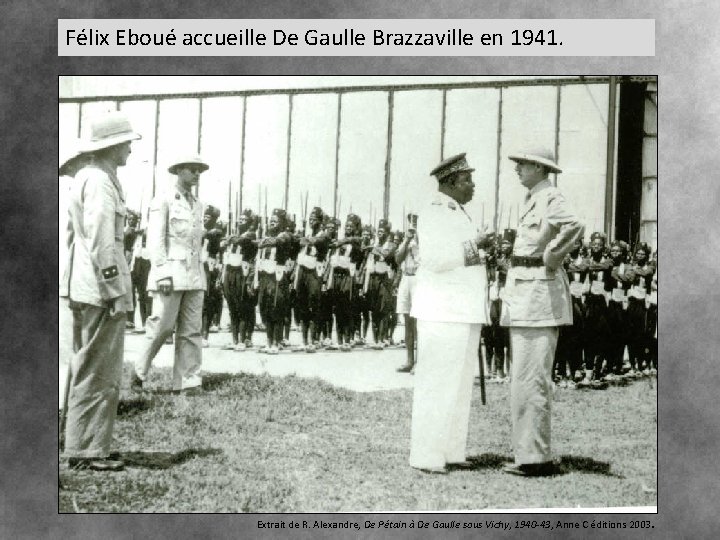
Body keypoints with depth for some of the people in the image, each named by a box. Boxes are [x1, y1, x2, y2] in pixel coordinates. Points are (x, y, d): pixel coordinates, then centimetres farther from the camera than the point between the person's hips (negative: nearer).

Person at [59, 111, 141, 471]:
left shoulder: (83, 177, 17)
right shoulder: (100, 182, -14)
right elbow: (102, 242, -21)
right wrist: (117, 291, -19)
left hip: (82, 288, 11)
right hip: (100, 289, -11)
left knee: (84, 369, 16)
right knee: (100, 373, -5)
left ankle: (80, 445, 25)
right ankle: (88, 451, 1)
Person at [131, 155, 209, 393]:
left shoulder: (197, 205, 18)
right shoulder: (163, 201, -1)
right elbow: (155, 241, -7)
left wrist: (201, 273, 12)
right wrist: (162, 274, -15)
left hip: (195, 276, 6)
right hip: (171, 273, -6)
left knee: (191, 331, 2)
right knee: (162, 327, -6)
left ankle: (188, 382, 4)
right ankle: (139, 372, 13)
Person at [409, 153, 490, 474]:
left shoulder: (458, 215, 21)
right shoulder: (432, 213, -8)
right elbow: (433, 258, -22)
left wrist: (482, 251, 15)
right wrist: (473, 246, -16)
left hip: (466, 311, 10)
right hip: (442, 311, -10)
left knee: (461, 382, 11)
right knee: (436, 382, -8)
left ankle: (451, 451, 18)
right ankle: (425, 456, -3)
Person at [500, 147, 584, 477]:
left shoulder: (550, 197, -12)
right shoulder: (531, 199, 18)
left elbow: (574, 226, -33)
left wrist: (551, 260, -20)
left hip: (539, 289, -10)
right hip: (523, 289, 10)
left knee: (531, 378, -8)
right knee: (525, 377, 14)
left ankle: (537, 458, -1)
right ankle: (529, 453, 23)